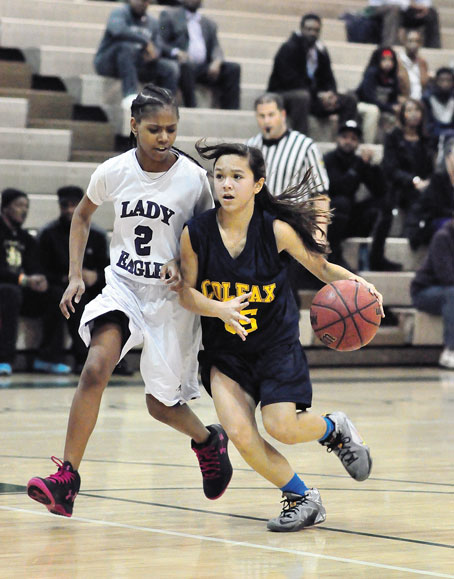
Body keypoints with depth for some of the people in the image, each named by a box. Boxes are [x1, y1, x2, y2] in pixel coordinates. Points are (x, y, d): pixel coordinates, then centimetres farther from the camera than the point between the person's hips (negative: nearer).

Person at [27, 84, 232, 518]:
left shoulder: (193, 177, -11)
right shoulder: (113, 172, -6)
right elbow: (82, 216, 14)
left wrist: (186, 267, -18)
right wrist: (75, 276, 5)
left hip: (172, 297, -1)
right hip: (123, 286, 1)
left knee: (162, 405, 7)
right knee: (96, 366, -25)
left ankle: (208, 441, 42)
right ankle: (66, 480, -24)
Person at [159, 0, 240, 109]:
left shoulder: (209, 23, 28)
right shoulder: (168, 15, 16)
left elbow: (215, 47, 14)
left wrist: (216, 61, -11)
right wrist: (176, 52, -18)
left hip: (204, 68, 4)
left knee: (233, 68, -19)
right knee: (186, 66, -38)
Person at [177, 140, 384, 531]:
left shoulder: (276, 229, -15)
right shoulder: (196, 233, -12)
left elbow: (321, 267, -3)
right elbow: (187, 292, -2)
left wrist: (356, 283, -22)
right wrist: (219, 308, -22)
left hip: (277, 344, -2)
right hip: (225, 349, 2)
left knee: (281, 427, -16)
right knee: (240, 434, -14)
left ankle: (335, 428, 22)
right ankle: (303, 499, 9)